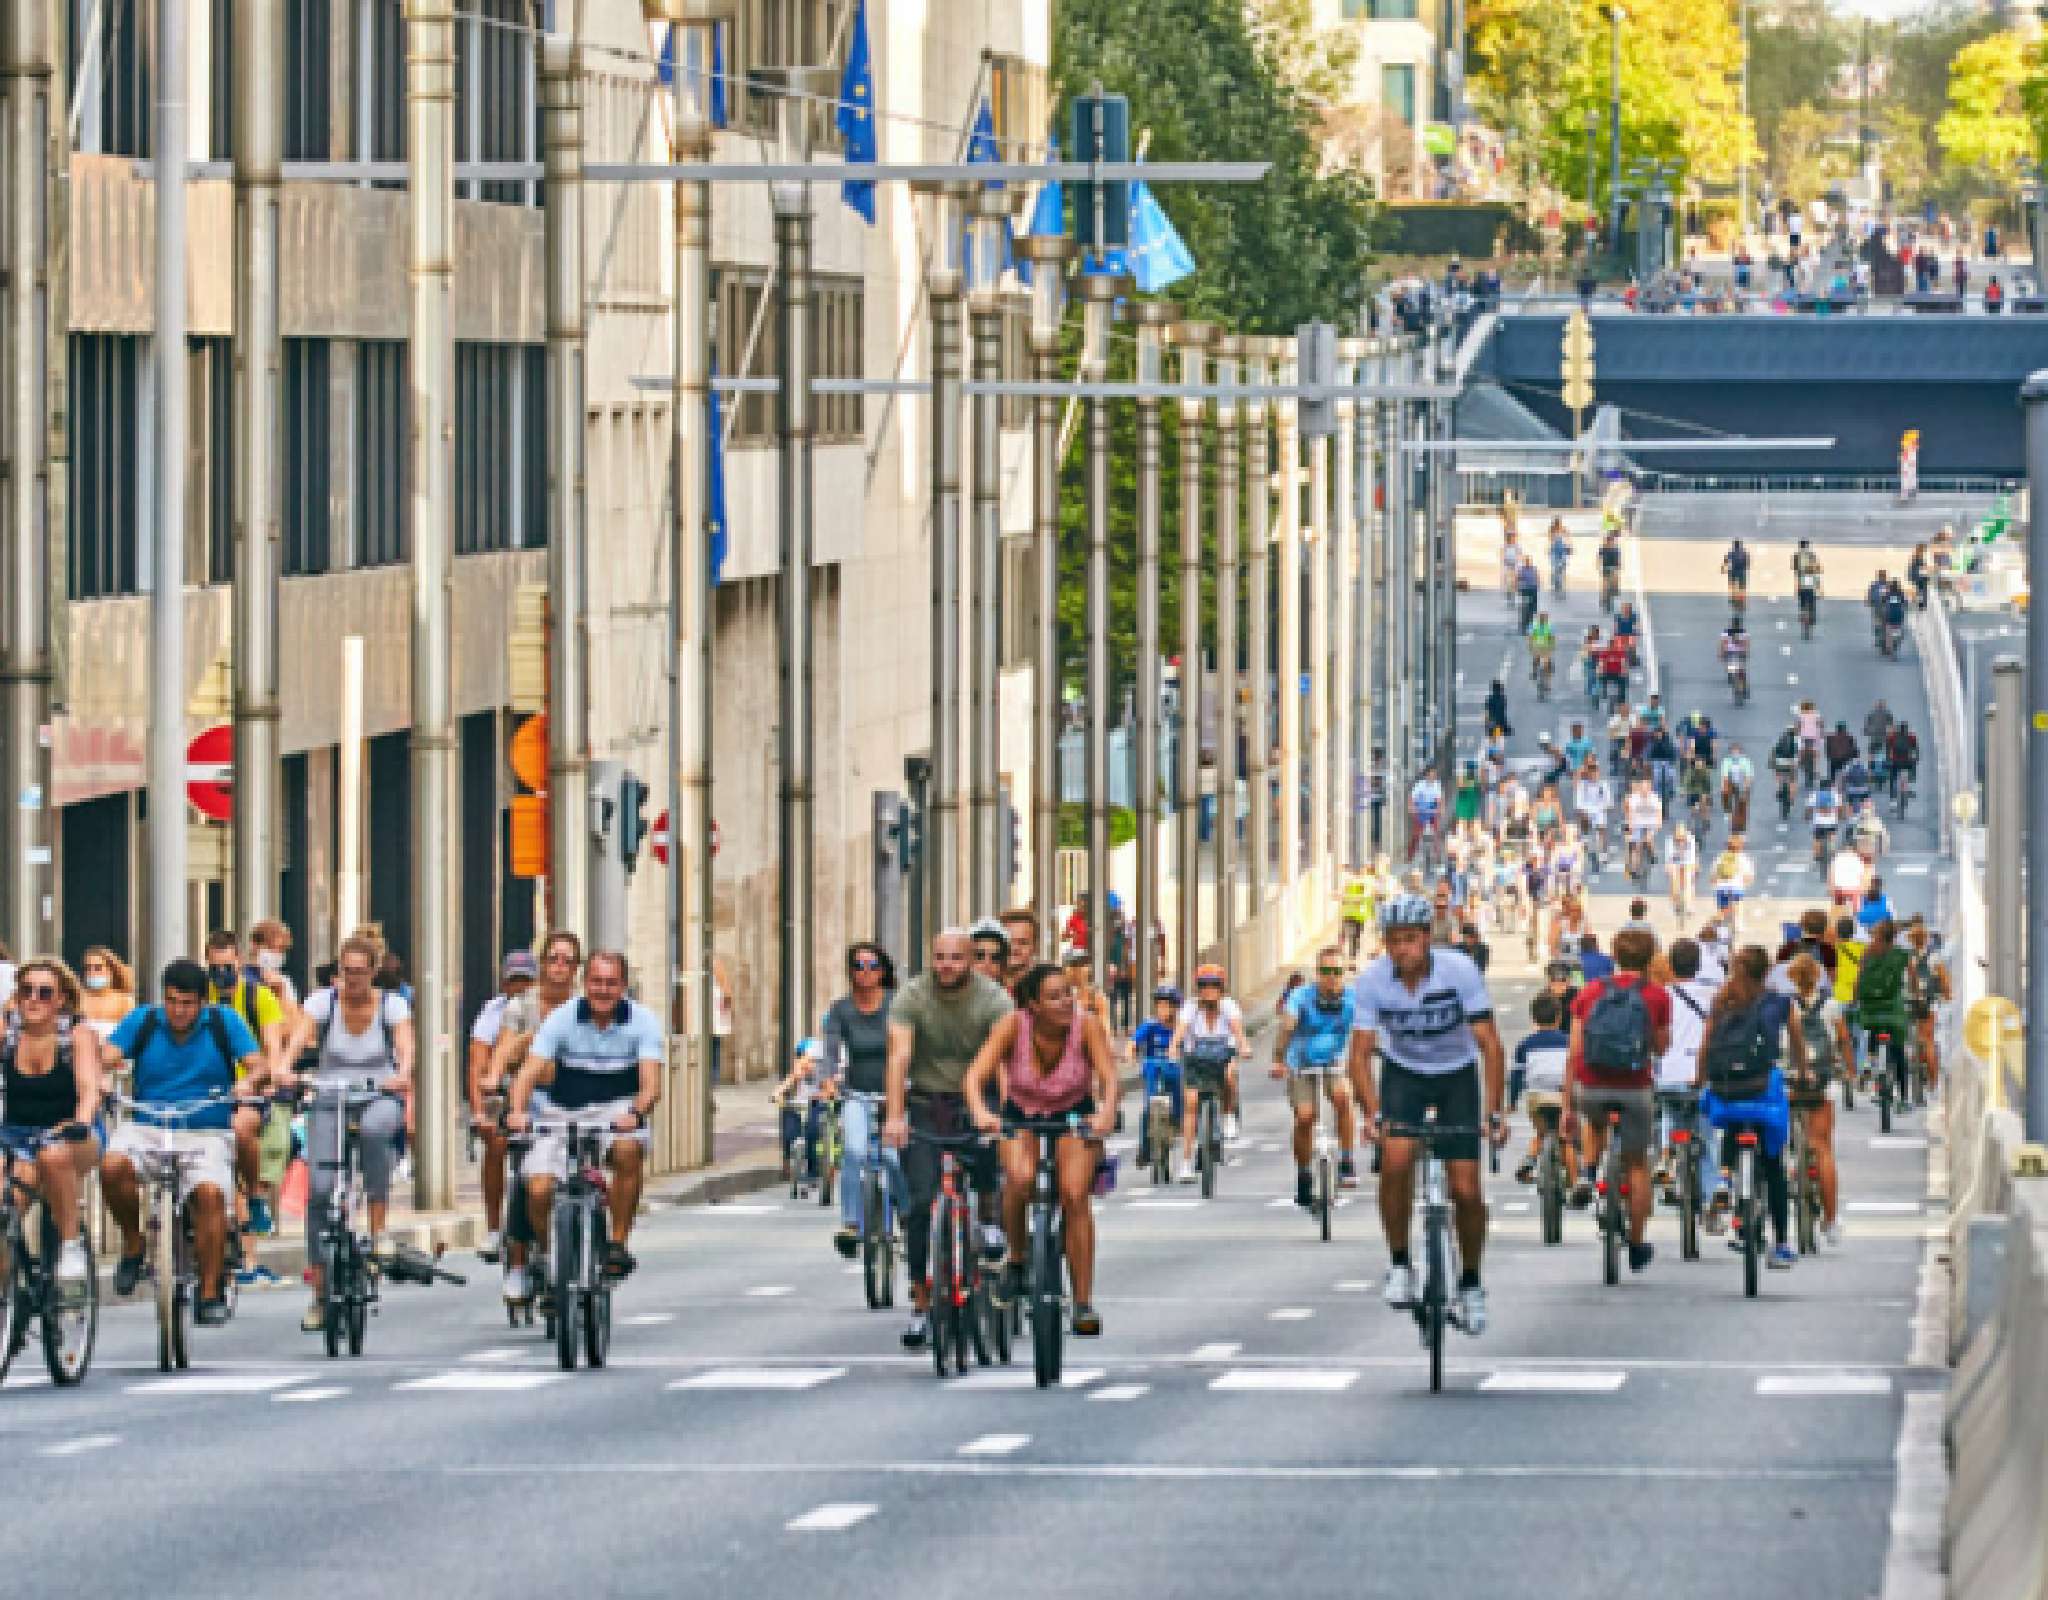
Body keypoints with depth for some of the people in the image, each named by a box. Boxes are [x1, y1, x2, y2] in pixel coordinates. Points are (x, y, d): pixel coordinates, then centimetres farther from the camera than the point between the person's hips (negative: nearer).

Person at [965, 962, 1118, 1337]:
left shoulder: (1086, 1025, -23)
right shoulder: (1014, 1024, -24)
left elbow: (1110, 1080, -30)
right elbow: (975, 1077, -31)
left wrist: (1106, 1112, -51)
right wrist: (980, 1112, -52)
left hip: (1075, 1118, 0)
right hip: (1021, 1117, 0)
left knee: (1075, 1197, -20)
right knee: (1020, 1178, -30)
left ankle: (1084, 1303, -12)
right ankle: (1016, 1260, -5)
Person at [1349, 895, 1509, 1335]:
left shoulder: (1459, 971, -25)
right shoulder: (1372, 980, -20)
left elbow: (1489, 1045, -23)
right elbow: (1361, 1053, -19)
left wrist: (1494, 1112, -32)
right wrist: (1373, 1113, -34)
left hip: (1457, 1075, -1)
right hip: (1403, 1072, 1)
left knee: (1466, 1190, -7)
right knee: (1395, 1161, -26)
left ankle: (1471, 1282, 16)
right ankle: (1399, 1265, -9)